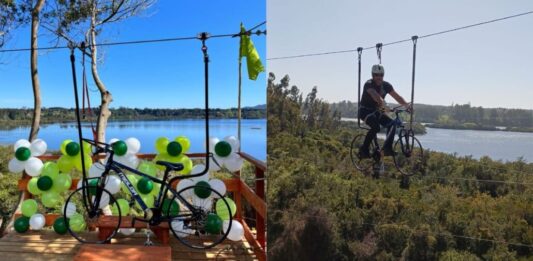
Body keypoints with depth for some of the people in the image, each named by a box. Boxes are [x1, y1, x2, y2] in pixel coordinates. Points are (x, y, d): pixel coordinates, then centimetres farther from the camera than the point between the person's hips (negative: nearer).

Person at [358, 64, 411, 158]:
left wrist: (406, 105, -28)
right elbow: (375, 95, -40)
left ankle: (387, 148, -3)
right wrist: (384, 106, -56)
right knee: (376, 127, -30)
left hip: (376, 111, 6)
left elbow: (397, 96, -11)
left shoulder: (386, 85, -2)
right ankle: (364, 149, -16)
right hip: (365, 111, -6)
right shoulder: (369, 84, -21)